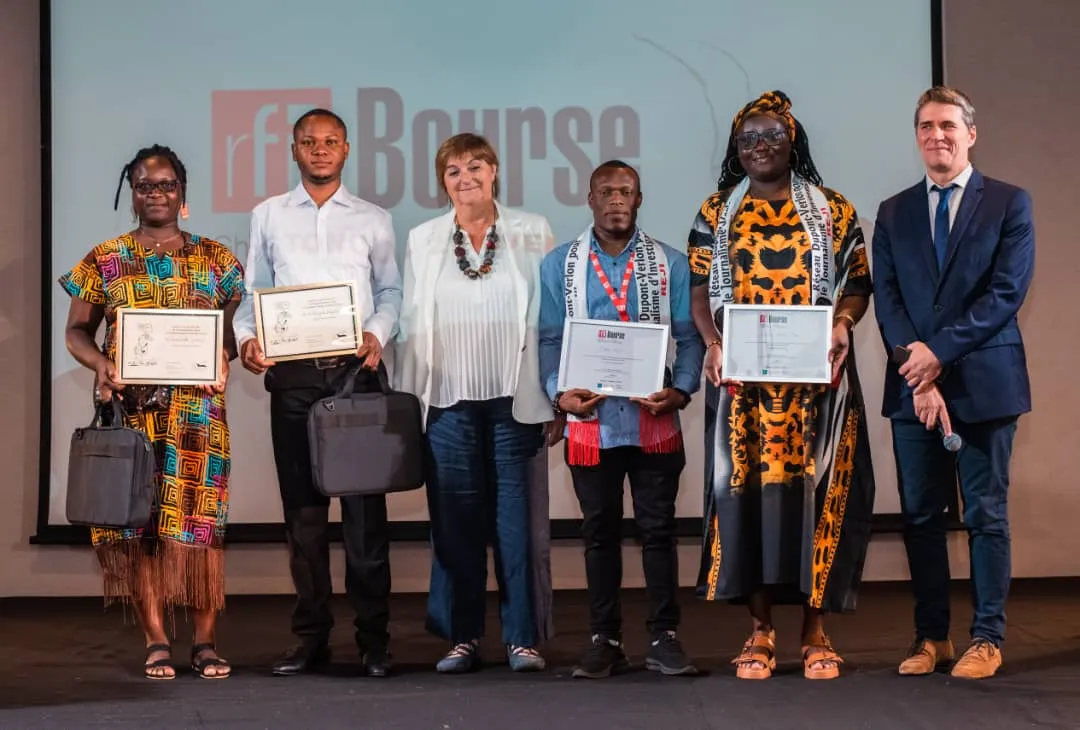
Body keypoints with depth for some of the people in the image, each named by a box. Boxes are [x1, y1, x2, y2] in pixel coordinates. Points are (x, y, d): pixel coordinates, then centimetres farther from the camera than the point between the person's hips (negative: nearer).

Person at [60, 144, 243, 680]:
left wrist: (224, 356, -11)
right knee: (136, 519, -2)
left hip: (198, 409, 0)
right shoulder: (105, 260, 9)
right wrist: (101, 364, -10)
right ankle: (156, 642, 5)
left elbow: (237, 326, 9)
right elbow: (76, 331, 9)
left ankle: (205, 642, 3)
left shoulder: (215, 259, 10)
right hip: (130, 408, 0)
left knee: (199, 517, -3)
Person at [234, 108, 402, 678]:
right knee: (303, 507, 5)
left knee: (364, 505, -5)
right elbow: (253, 291, 11)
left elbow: (391, 291, 9)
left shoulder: (373, 220, 12)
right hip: (291, 372, 1)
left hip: (356, 369, -1)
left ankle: (373, 638, 1)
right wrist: (246, 338, -6)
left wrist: (378, 334, -9)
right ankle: (311, 637, 12)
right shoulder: (268, 216, 14)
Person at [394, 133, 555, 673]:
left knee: (518, 517, -1)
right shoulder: (423, 240, 12)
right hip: (449, 400, 1)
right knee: (455, 520, 3)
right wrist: (407, 398, 5)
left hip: (515, 399, -1)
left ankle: (523, 637, 7)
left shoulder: (533, 233, 7)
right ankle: (462, 637, 12)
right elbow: (411, 322, 11)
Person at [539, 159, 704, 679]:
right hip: (591, 421, 1)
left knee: (658, 527, 3)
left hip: (655, 420, 0)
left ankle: (663, 637, 11)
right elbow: (549, 339, 4)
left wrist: (682, 389, -12)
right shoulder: (559, 265, 7)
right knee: (599, 530, 8)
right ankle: (604, 639, 16)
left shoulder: (670, 263, 7)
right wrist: (559, 392, -12)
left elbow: (688, 336, 4)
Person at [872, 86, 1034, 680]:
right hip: (913, 385, 3)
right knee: (920, 515, 6)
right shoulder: (893, 213, 12)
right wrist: (918, 374, -10)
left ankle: (986, 639, 10)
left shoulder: (1009, 203, 2)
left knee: (986, 514, 2)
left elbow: (1007, 292, -7)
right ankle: (931, 636, 15)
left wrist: (940, 352, -14)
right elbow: (887, 300, 4)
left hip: (984, 382, -3)